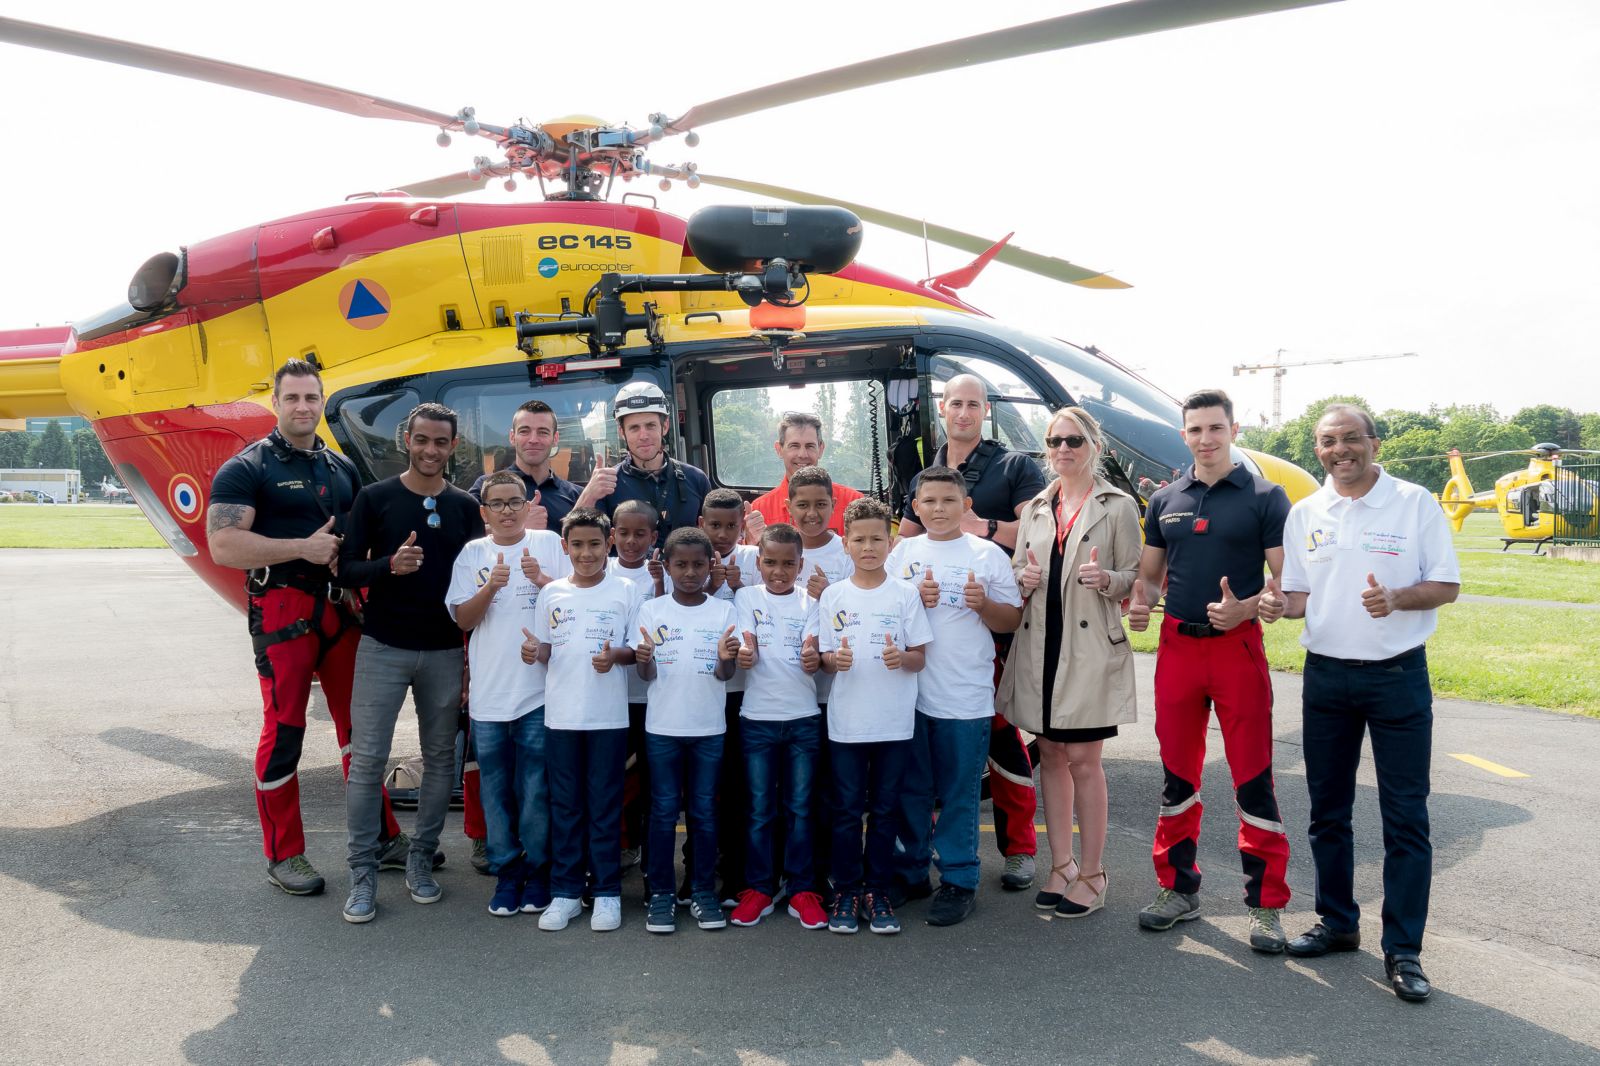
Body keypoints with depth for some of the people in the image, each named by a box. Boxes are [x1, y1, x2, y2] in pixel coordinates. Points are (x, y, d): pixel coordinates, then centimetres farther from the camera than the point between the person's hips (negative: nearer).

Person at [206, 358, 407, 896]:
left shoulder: (342, 468, 14)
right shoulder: (247, 468, -5)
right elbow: (223, 545, -15)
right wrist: (304, 548, -18)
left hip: (341, 606, 6)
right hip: (282, 606, -6)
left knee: (359, 726, 11)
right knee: (284, 730, 0)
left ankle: (382, 838, 21)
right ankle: (284, 854, 14)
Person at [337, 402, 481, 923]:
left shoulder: (465, 507, 6)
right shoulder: (374, 498, 0)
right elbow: (346, 571, -2)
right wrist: (390, 566, -23)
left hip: (445, 652, 2)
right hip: (382, 648, -2)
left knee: (441, 759, 7)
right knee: (367, 759, -3)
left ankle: (421, 861, 21)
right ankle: (363, 873, 7)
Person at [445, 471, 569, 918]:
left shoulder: (549, 543, 4)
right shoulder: (472, 554, 8)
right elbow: (462, 619, 2)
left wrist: (542, 579, -16)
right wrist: (490, 587, -14)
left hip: (539, 689, -2)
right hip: (488, 693, 2)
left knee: (536, 790, 2)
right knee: (495, 789, 8)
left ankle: (537, 870, 17)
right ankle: (505, 872, 21)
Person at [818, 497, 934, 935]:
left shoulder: (905, 594, 0)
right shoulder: (832, 596, 2)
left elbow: (920, 658, 1)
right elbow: (823, 660, 5)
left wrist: (901, 657, -21)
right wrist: (835, 660, -18)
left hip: (894, 722, 0)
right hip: (846, 722, 0)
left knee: (884, 810, 9)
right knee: (847, 810, 6)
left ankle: (878, 892, 20)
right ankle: (847, 892, 18)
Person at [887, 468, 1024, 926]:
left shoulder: (988, 554, 1)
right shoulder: (902, 553, 7)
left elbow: (1012, 621, 4)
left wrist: (984, 604, -15)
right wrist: (913, 598, -10)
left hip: (966, 696, -2)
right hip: (907, 689, 3)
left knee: (959, 795, 4)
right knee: (910, 789, 12)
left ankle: (958, 880, 16)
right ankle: (910, 872, 26)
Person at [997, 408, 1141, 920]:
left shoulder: (1118, 506, 1)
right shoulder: (1035, 509, 14)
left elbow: (1134, 578, 1)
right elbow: (1016, 570, 18)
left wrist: (1107, 579, -19)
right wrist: (1023, 579, -4)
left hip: (1090, 647, -5)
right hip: (1039, 644, 5)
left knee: (1082, 759, -3)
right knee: (1050, 755, 9)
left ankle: (1092, 873, 9)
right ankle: (1061, 864, 21)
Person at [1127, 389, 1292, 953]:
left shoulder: (1264, 497, 0)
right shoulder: (1165, 501, 11)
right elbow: (1149, 574, 16)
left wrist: (1245, 608, -22)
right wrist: (1138, 604, -5)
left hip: (1237, 646, -4)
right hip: (1176, 646, 4)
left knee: (1253, 777, 0)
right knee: (1177, 774, 10)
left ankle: (1266, 903, 11)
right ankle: (1179, 889, 23)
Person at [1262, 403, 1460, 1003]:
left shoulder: (1415, 503, -3)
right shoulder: (1305, 514, 7)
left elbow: (1446, 585, -4)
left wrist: (1396, 599, -23)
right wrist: (1281, 605, -11)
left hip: (1398, 676, -4)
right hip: (1325, 677, 4)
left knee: (1405, 816, -1)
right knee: (1328, 810, 12)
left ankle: (1403, 950, 8)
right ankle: (1337, 923, 27)